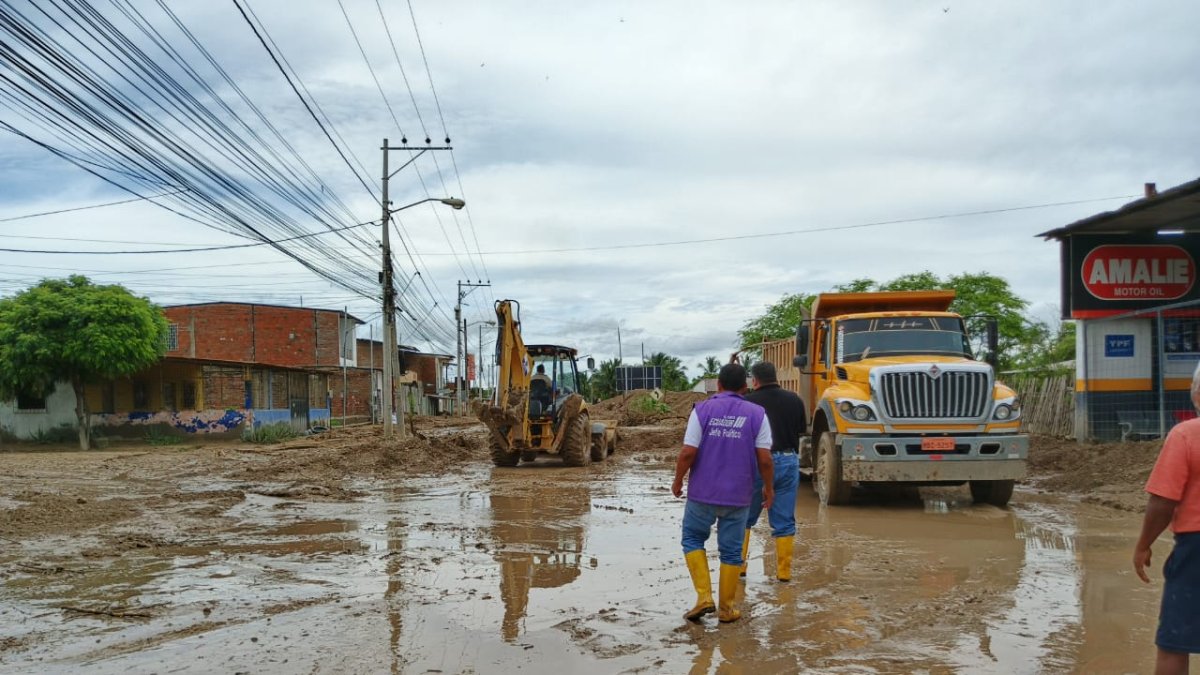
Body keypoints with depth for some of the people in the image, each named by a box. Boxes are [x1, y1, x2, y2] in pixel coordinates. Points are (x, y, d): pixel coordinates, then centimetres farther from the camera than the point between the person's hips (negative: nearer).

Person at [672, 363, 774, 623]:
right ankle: (726, 608, 19)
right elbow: (764, 459, -6)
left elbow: (688, 453, -11)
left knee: (693, 539, 17)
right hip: (738, 495, 1)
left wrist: (678, 481, 4)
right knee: (731, 550, 11)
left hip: (702, 493, -1)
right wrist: (768, 487, 10)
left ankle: (704, 596, 4)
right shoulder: (757, 414, -2)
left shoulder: (702, 410, -6)